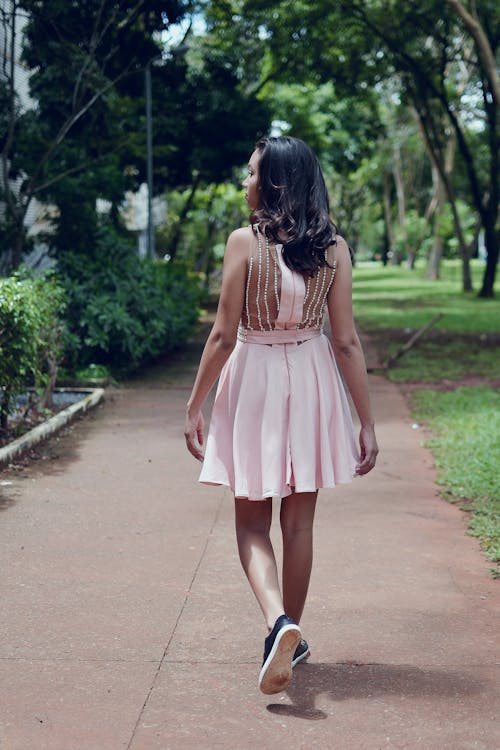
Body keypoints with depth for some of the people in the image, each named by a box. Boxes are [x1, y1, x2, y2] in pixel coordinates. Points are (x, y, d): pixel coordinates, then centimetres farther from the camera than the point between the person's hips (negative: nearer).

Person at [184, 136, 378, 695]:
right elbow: (347, 343, -5)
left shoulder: (245, 242, -12)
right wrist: (367, 422, 0)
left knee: (252, 523, 8)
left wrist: (194, 406, -2)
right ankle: (292, 638, 25)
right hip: (311, 382, 3)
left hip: (254, 384, -3)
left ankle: (278, 622, -16)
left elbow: (223, 336, -11)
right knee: (298, 523, 15)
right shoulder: (334, 249, -3)